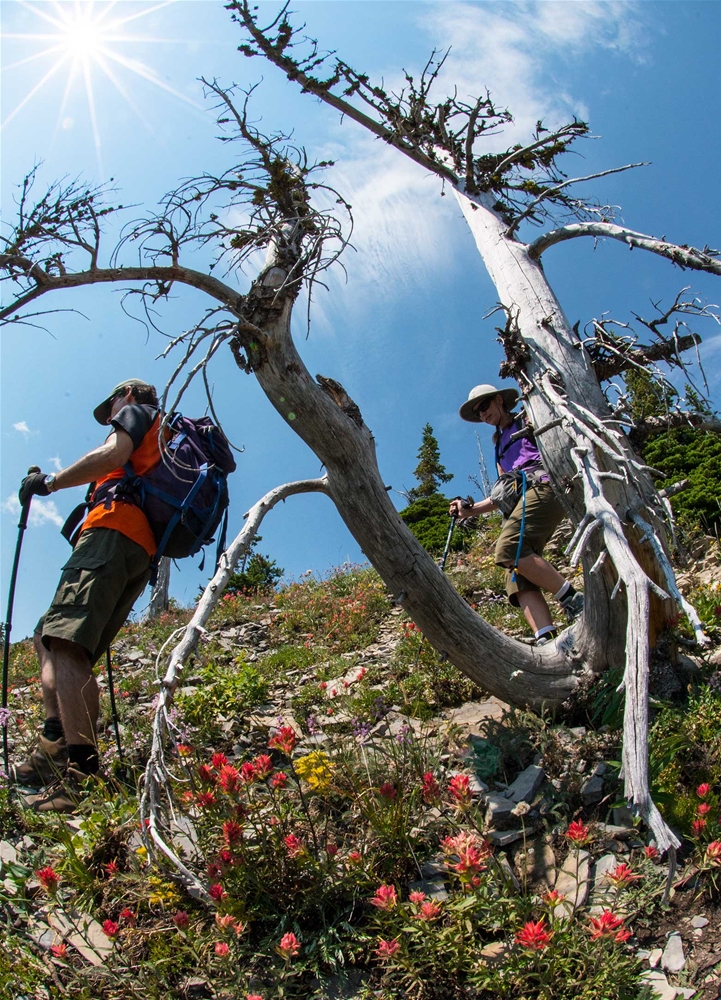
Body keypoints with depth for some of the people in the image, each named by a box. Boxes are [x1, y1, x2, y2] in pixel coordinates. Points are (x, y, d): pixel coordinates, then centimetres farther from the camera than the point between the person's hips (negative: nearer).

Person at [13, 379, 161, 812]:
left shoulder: (136, 412, 13)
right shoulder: (167, 439, 38)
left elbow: (112, 455, -8)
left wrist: (50, 482, -3)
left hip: (114, 532, -10)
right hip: (145, 551, 10)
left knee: (65, 644, -23)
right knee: (49, 641, 11)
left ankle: (81, 775, -35)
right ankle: (56, 747, -5)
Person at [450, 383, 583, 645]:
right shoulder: (500, 446, 35)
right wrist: (469, 510, 19)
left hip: (543, 488, -7)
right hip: (519, 501, 7)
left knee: (508, 549, -31)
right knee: (518, 577, -15)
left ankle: (572, 599, -24)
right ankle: (546, 641, -30)